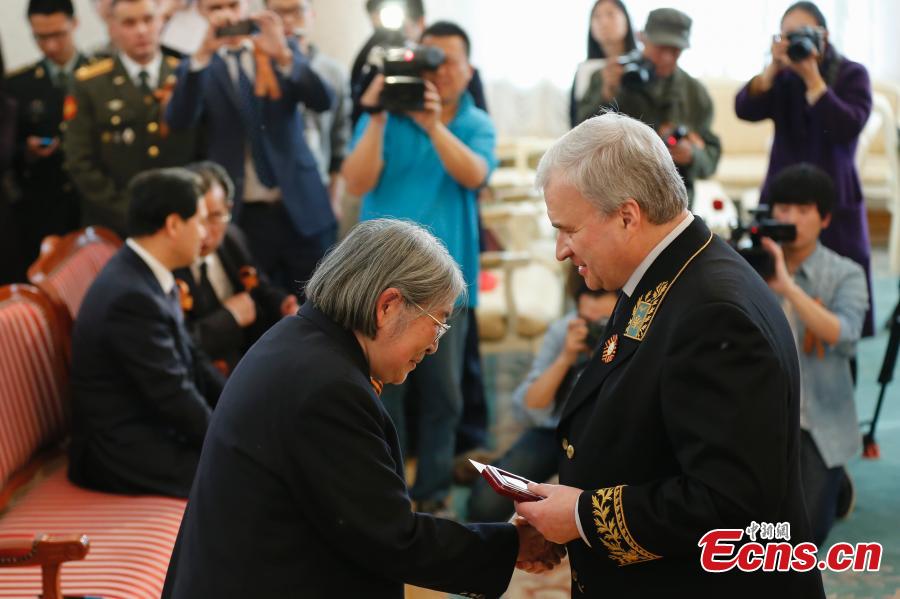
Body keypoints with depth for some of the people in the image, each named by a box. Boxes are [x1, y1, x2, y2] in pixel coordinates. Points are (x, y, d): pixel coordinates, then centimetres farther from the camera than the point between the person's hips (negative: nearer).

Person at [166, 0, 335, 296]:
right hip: (242, 214, -1)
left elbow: (322, 101, -8)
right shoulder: (198, 67, 3)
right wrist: (204, 53, -27)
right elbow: (180, 120, -15)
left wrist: (283, 55, -26)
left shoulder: (281, 49, 6)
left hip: (301, 208, 1)